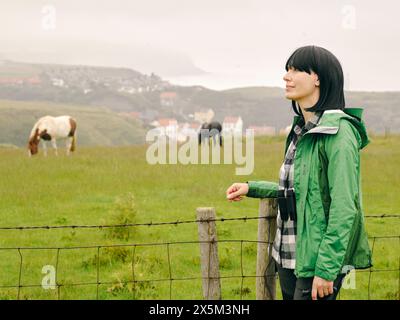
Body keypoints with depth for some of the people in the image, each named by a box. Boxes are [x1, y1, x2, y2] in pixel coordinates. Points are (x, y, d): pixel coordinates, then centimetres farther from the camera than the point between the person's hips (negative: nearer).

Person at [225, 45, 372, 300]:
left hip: (318, 260, -8)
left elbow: (344, 208, -19)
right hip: (290, 257, 8)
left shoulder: (338, 133, -16)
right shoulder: (302, 129, 11)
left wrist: (326, 269, -21)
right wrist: (251, 188, 15)